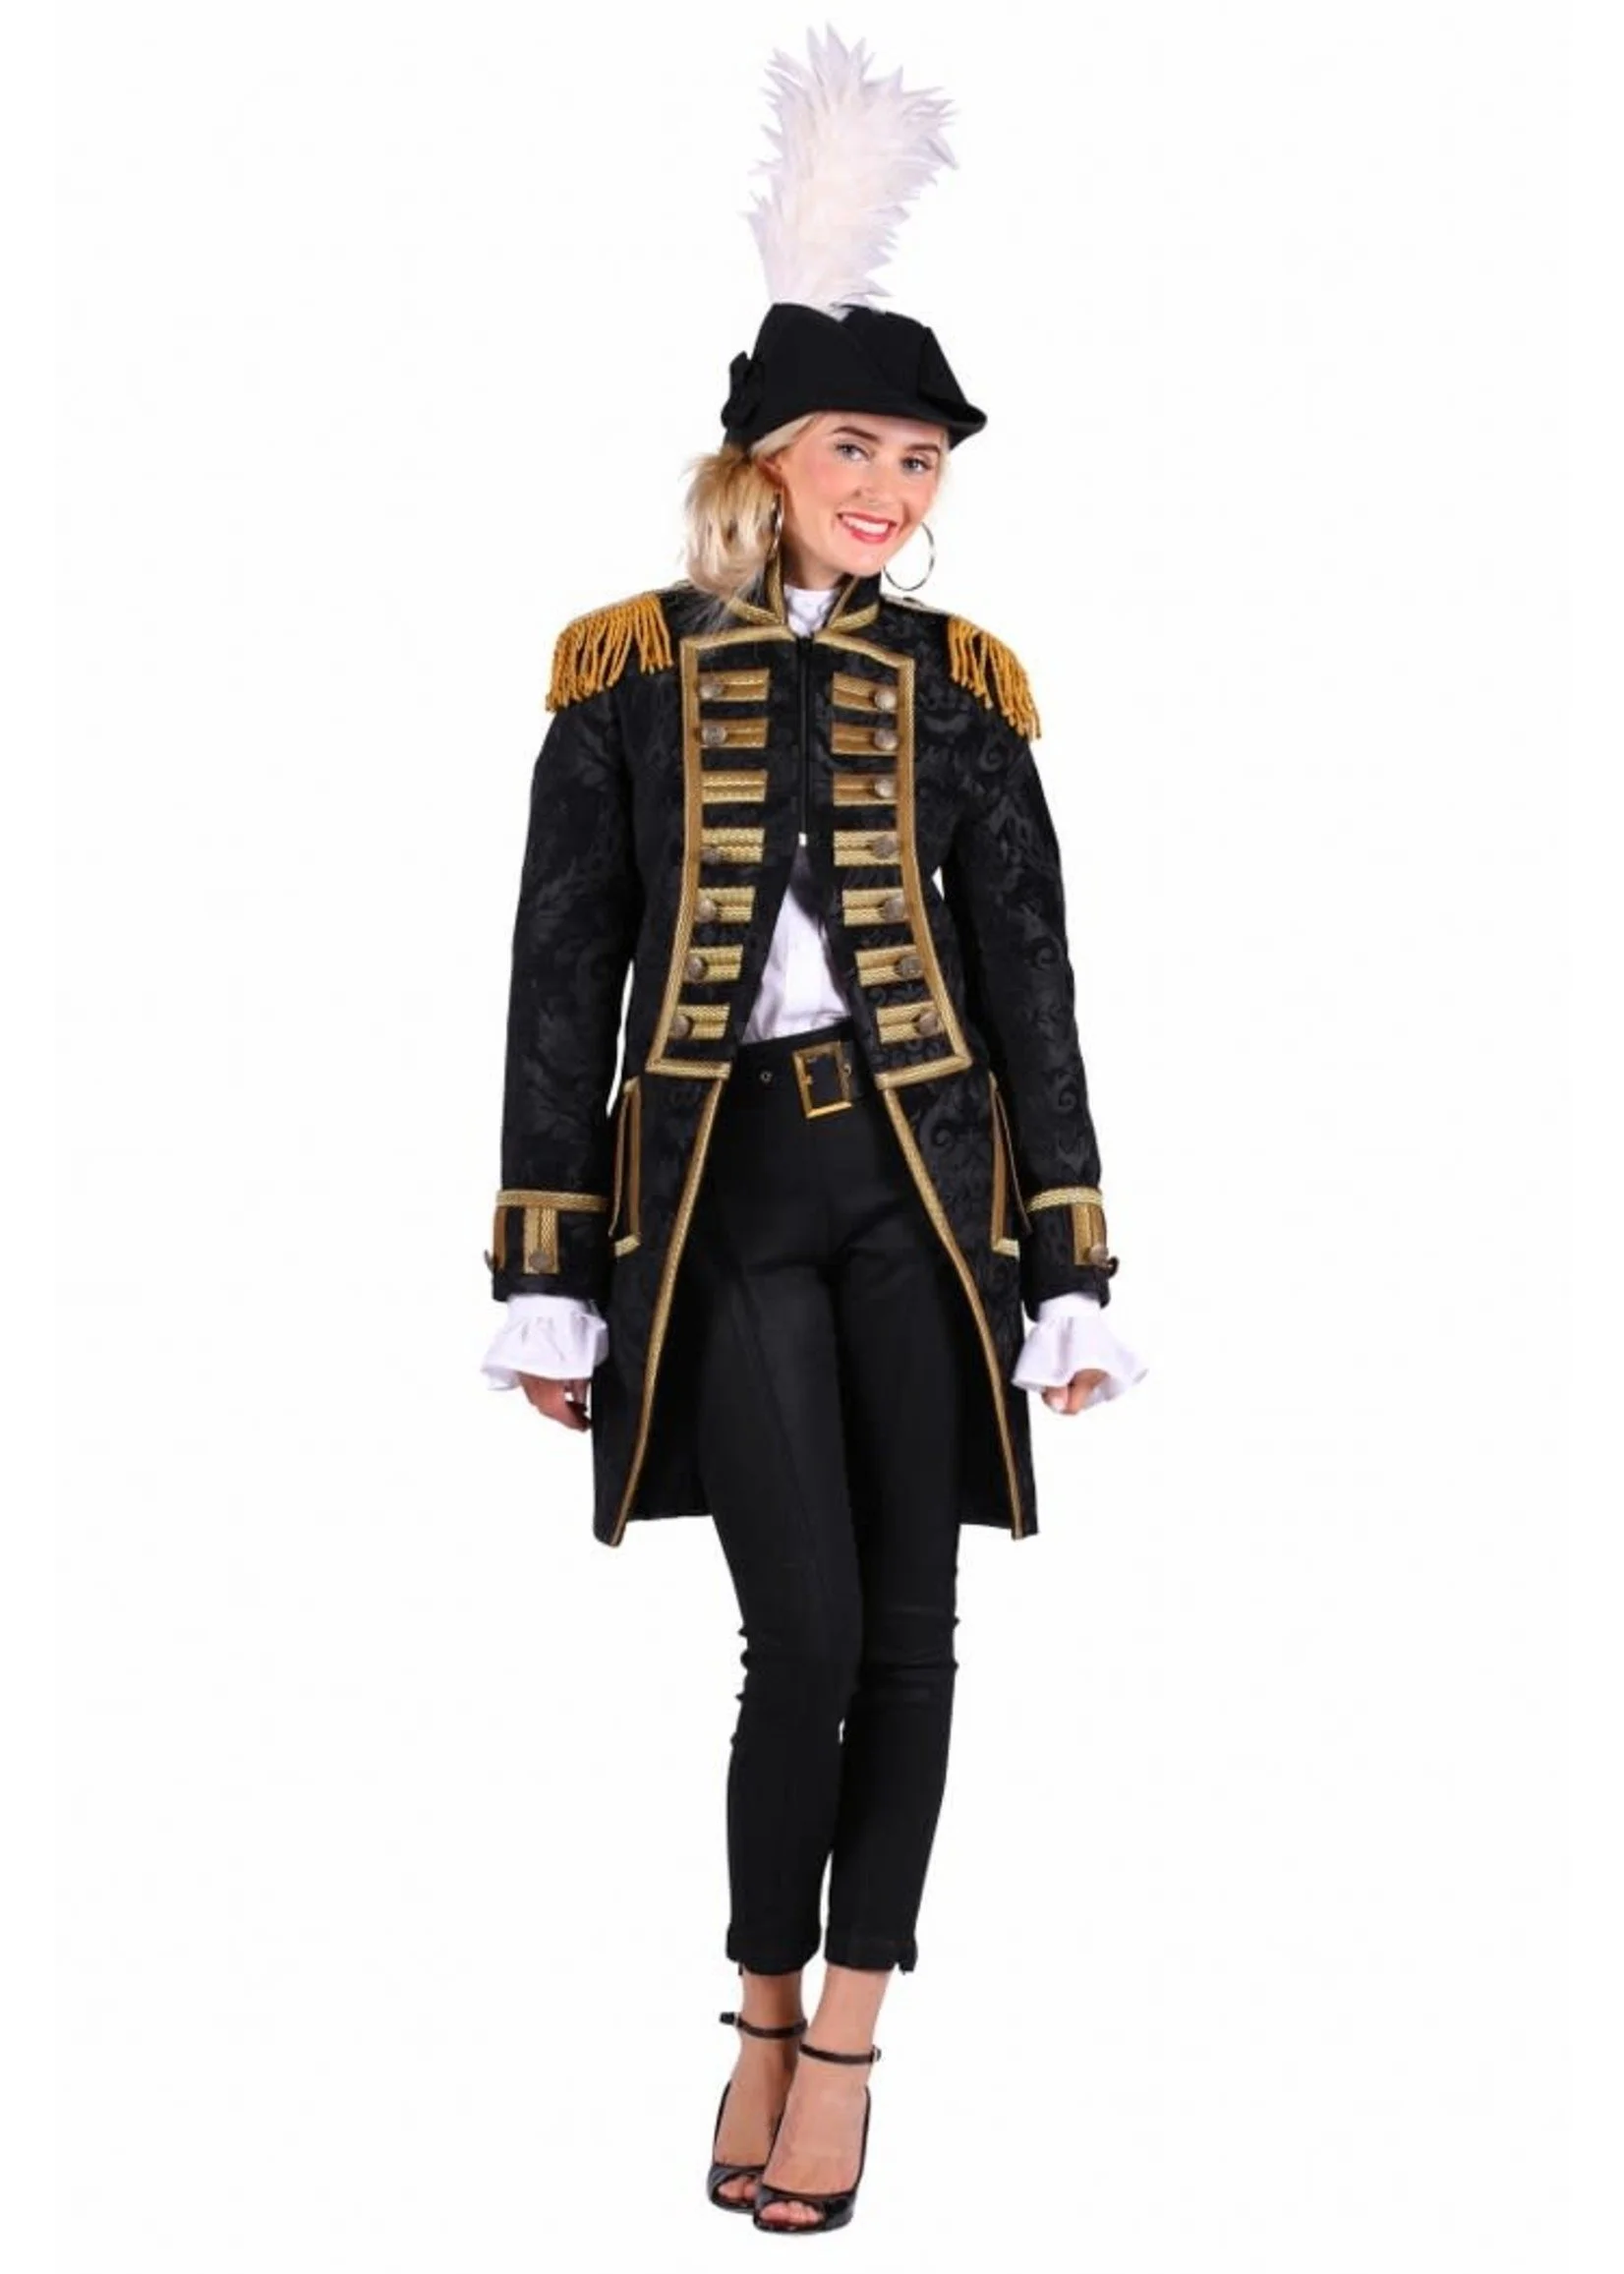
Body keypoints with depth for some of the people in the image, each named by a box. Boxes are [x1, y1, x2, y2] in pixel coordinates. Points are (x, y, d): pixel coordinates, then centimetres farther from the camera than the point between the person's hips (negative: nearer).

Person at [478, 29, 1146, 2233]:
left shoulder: (959, 683, 5)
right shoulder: (629, 670, 1)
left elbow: (1028, 979, 5)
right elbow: (560, 976, 2)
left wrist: (1071, 1273, 1)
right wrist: (549, 1283, -1)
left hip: (919, 1181, 2)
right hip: (724, 1192, -2)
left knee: (908, 1629, 3)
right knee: (808, 1636, -6)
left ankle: (848, 2031, 20)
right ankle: (767, 2012, 19)